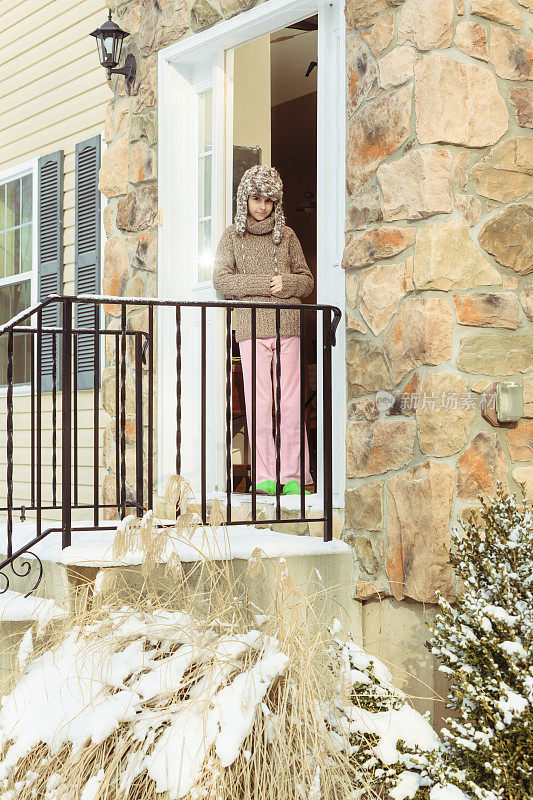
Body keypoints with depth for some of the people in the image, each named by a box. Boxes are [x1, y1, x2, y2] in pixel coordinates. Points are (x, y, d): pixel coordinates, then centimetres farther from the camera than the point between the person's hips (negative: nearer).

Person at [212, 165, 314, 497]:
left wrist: (286, 283, -6)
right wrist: (263, 284, -8)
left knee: (291, 403, -4)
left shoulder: (287, 235, 16)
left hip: (287, 325, 1)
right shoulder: (233, 235, 12)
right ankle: (265, 476, 2)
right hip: (251, 327, -1)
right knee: (258, 404, -4)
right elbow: (221, 280, 2)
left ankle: (292, 476, 1)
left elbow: (307, 281, 16)